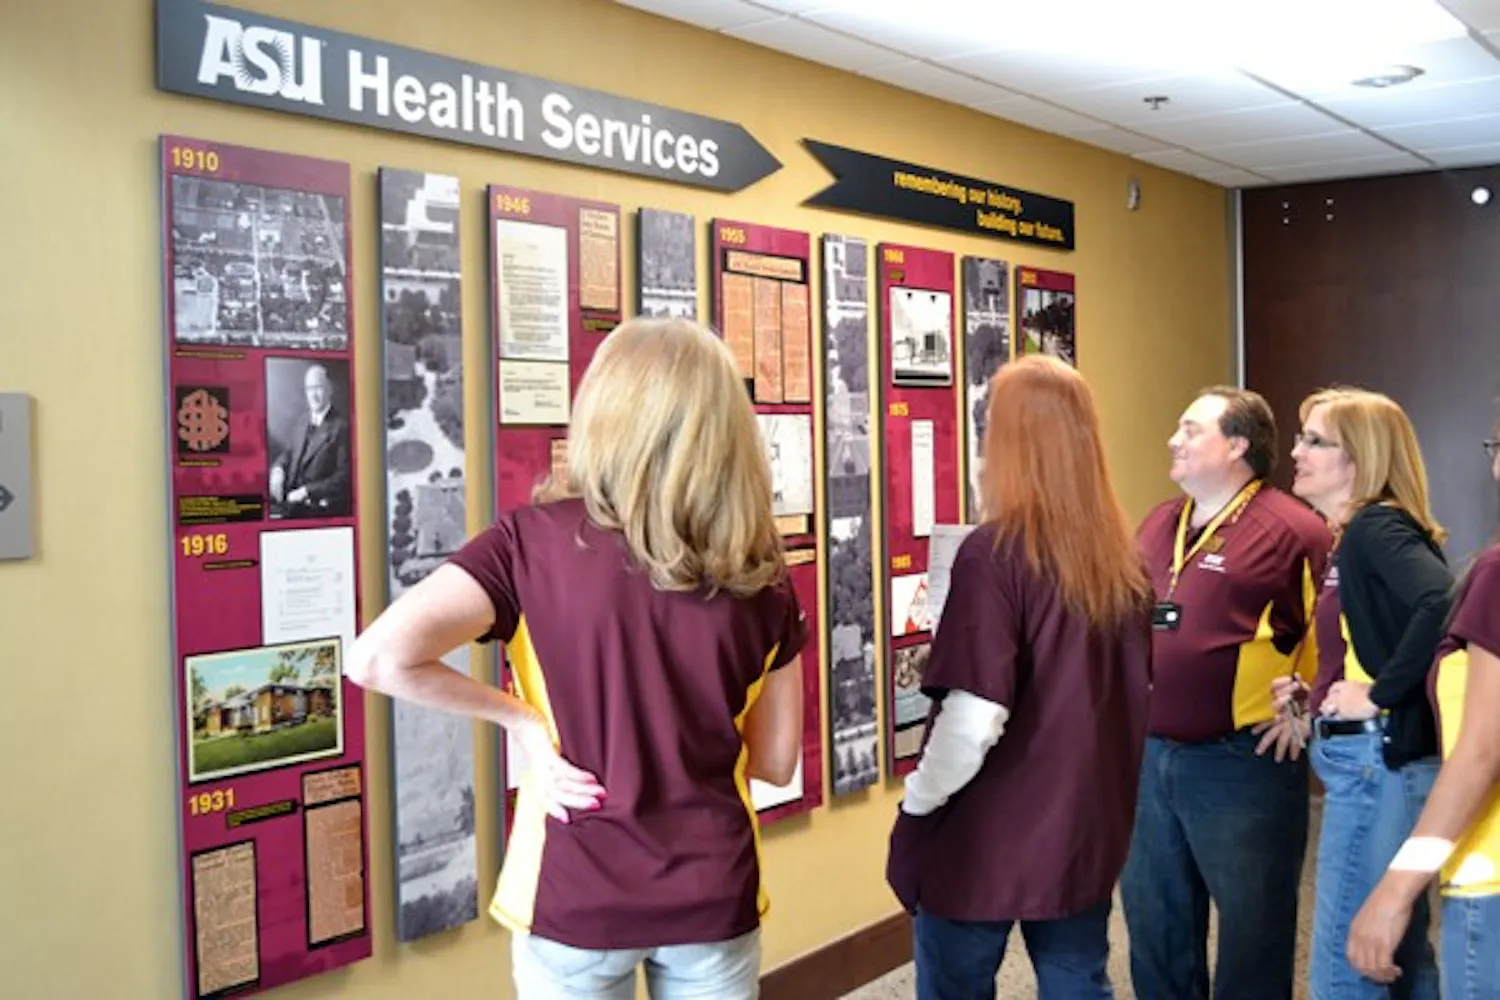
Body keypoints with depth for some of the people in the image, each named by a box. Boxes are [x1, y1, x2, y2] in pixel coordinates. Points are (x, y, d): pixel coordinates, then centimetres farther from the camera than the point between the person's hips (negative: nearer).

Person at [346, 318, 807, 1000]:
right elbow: (775, 762, 2)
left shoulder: (535, 539, -13)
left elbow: (378, 657, -23)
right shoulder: (760, 572, -6)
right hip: (714, 893, 2)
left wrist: (519, 717, -10)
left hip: (575, 896, -1)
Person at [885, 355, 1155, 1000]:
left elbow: (974, 719, -23)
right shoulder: (1122, 556, 0)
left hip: (985, 838, -6)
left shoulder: (995, 552, -19)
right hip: (1086, 826, 6)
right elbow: (1138, 689, 11)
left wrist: (917, 804, -8)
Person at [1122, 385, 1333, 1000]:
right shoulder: (1156, 526, 12)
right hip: (1147, 755, 7)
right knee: (1154, 921, 17)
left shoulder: (1291, 530, -12)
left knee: (1252, 927, 8)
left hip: (1242, 763, -7)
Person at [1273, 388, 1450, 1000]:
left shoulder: (1377, 525, -13)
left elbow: (1443, 603, -30)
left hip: (1377, 759, -10)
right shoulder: (1350, 537, 15)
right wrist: (1315, 698, 6)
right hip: (1373, 758, 10)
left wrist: (1379, 695, -22)